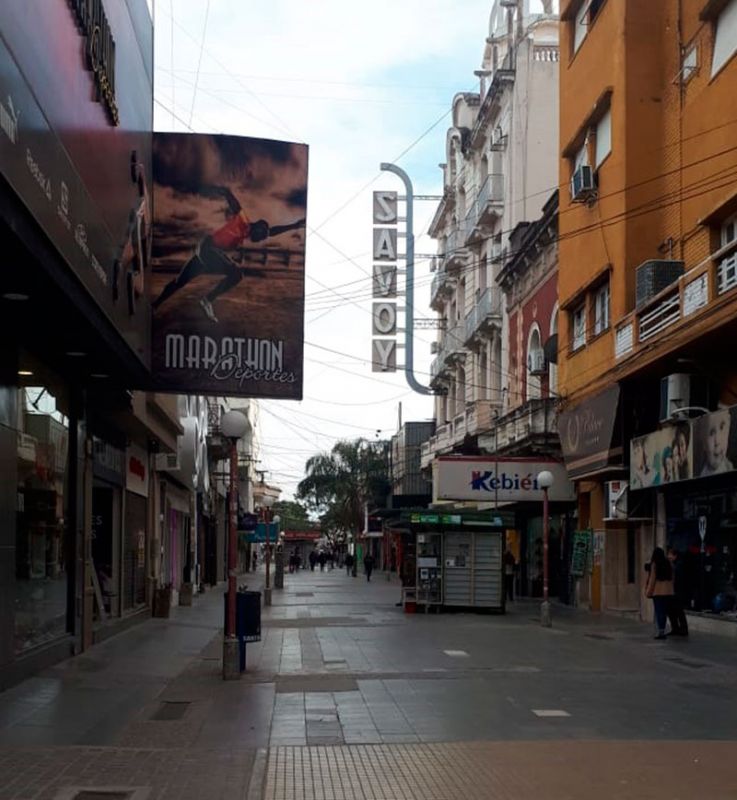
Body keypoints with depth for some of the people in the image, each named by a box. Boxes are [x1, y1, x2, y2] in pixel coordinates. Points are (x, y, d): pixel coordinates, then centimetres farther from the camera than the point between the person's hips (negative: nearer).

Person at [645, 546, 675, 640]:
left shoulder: (654, 564, -9)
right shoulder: (668, 564, 7)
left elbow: (652, 579, -10)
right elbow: (672, 578, 9)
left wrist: (649, 591, -4)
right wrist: (671, 589, 15)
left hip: (658, 591, -5)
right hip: (668, 592, 5)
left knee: (659, 611, -2)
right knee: (664, 611, 11)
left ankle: (660, 631, -5)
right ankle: (662, 630, 13)